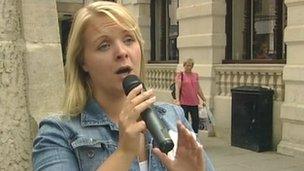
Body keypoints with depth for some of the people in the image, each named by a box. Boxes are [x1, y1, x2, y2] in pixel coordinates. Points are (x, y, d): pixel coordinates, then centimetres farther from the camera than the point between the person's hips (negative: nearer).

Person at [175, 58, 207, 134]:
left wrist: (204, 99, 16)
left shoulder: (195, 75, 12)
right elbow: (178, 88, -11)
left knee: (196, 121, 9)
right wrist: (177, 100, -23)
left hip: (194, 102, 5)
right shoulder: (180, 75, -2)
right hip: (184, 103, -5)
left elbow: (198, 89, 17)